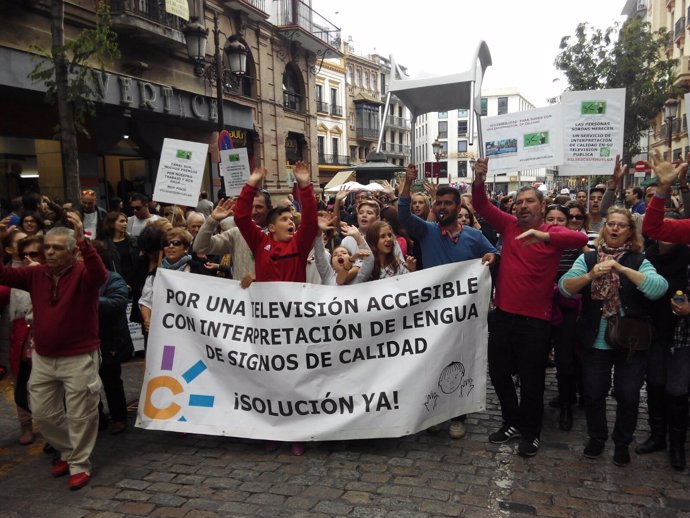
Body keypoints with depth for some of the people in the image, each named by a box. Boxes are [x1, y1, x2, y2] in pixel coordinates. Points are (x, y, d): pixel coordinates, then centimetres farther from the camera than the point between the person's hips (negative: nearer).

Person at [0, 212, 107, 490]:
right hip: (42, 358, 7)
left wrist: (82, 240, -47)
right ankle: (68, 451, 39)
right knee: (42, 412, 18)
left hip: (79, 358, -6)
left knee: (80, 415, 4)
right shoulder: (36, 274, 5)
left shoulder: (83, 273, -13)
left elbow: (99, 275, -35)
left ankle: (80, 465, 22)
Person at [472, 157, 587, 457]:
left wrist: (544, 236, -38)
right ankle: (512, 423, 37)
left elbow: (580, 239, -23)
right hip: (503, 315, 4)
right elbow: (481, 206, 0)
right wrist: (479, 180, -18)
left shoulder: (551, 234, -5)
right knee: (498, 373, 16)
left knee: (531, 380, 8)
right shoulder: (509, 226, 5)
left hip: (535, 320, -4)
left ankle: (531, 432, 29)